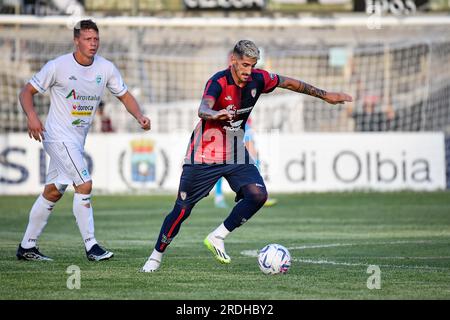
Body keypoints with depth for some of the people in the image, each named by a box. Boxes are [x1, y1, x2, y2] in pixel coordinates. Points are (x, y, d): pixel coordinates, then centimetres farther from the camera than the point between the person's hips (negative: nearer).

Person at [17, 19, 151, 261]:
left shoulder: (105, 68, 0)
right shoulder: (58, 66, -13)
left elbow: (125, 96, 9)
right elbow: (26, 92, -6)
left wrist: (139, 116, -10)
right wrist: (32, 116, -24)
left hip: (78, 140, 7)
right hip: (59, 137, -7)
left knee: (53, 192, 13)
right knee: (84, 185, -18)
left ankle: (27, 247, 22)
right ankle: (91, 246, -14)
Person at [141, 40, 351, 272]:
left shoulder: (257, 79, -4)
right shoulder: (218, 82, -23)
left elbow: (288, 82, 12)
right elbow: (203, 109, -41)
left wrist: (324, 95, 18)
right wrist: (214, 114, -65)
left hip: (236, 155, 5)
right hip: (205, 155, -5)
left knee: (258, 195, -17)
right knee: (182, 209, -4)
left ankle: (217, 238, -2)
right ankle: (155, 257, 14)